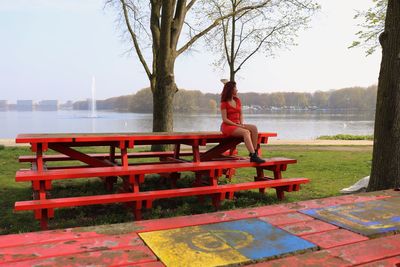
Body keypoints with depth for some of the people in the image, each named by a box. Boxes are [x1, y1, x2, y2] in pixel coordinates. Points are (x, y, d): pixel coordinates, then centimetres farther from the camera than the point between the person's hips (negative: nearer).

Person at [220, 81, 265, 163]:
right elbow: (225, 119, -11)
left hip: (238, 125, 6)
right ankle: (253, 156, -39)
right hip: (227, 126, -6)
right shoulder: (224, 103, -5)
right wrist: (237, 125, -17)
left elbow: (240, 114, 17)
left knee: (254, 127, -20)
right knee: (246, 132, -32)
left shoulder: (237, 100, 14)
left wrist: (241, 124, -3)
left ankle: (254, 151, -24)